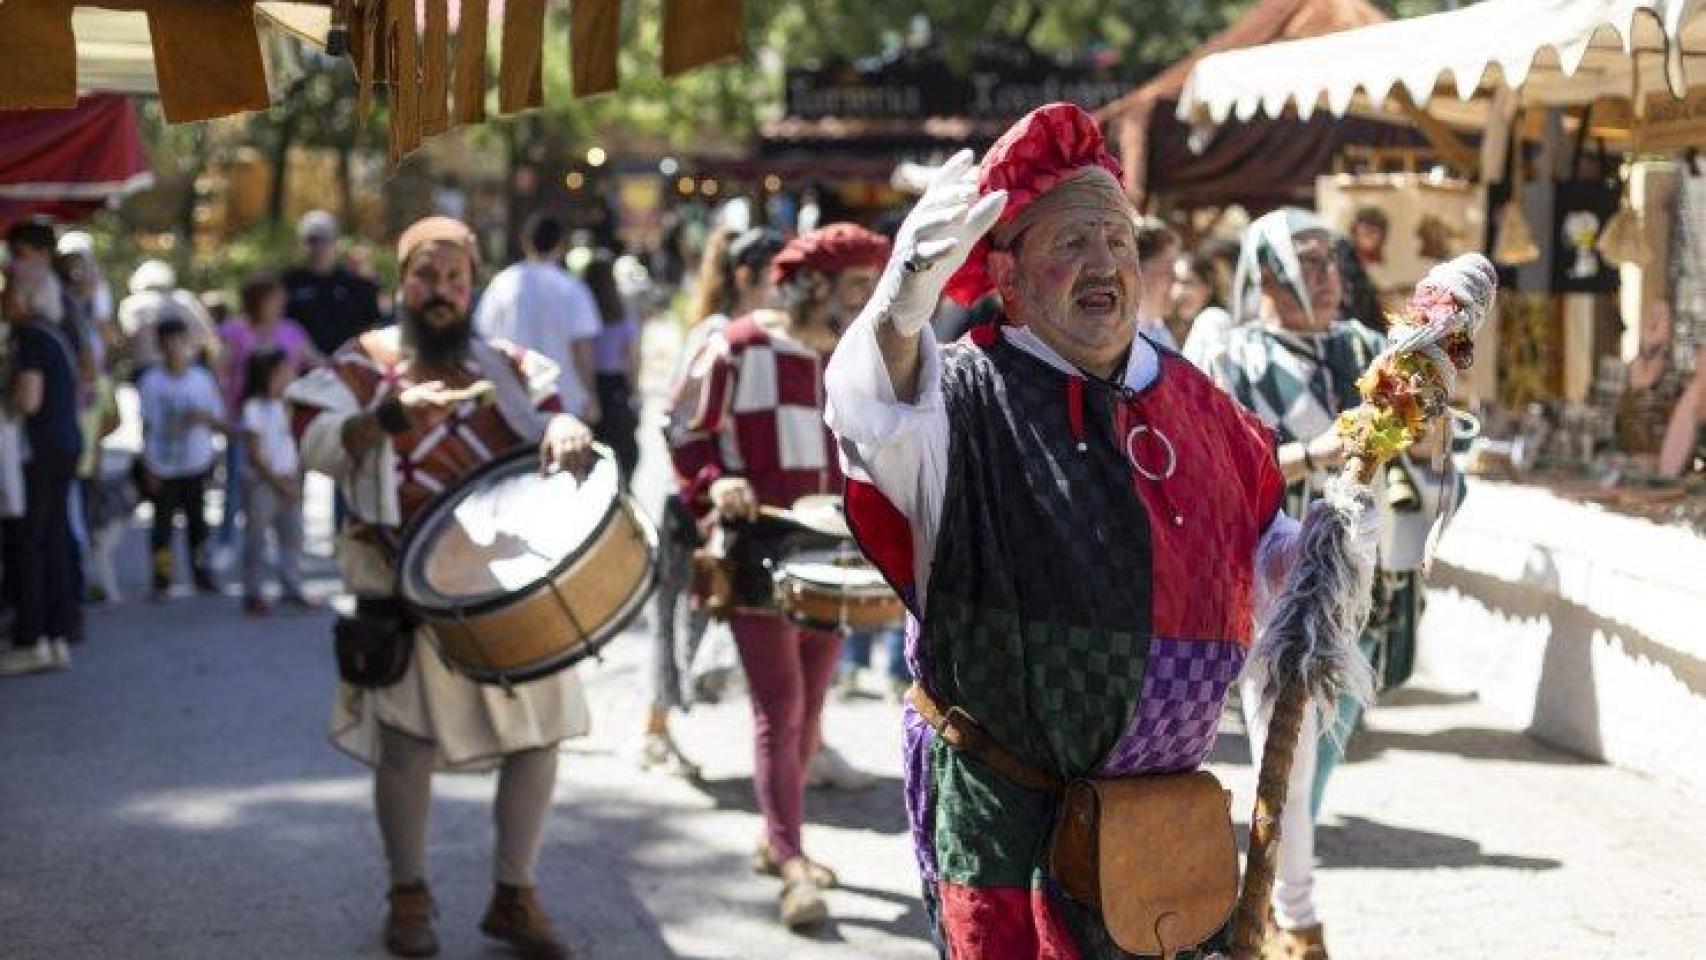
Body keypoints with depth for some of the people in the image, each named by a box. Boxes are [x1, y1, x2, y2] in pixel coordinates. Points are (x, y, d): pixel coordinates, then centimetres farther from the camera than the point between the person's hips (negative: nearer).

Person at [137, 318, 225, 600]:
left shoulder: (202, 379, 0)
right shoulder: (151, 382, -7)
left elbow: (220, 423, 5)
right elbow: (148, 427, -4)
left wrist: (205, 418, -17)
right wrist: (149, 468, -6)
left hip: (198, 464, 2)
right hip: (164, 468, -2)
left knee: (197, 519, 9)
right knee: (163, 521, 1)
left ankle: (201, 572, 21)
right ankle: (161, 579, 9)